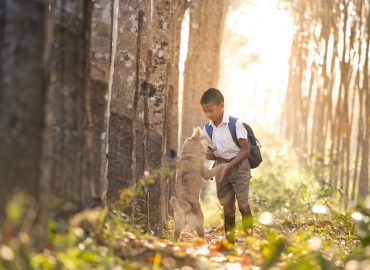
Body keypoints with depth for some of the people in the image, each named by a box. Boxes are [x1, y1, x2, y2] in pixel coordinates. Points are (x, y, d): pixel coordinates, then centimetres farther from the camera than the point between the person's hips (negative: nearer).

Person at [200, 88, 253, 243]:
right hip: (221, 167, 5)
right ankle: (229, 239, 13)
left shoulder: (235, 124, -14)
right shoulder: (208, 128, 2)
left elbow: (245, 150, -12)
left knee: (243, 202, -13)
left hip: (238, 165, -5)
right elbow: (212, 154, 7)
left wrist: (229, 166, -19)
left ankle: (249, 237, -8)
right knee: (227, 205, 6)